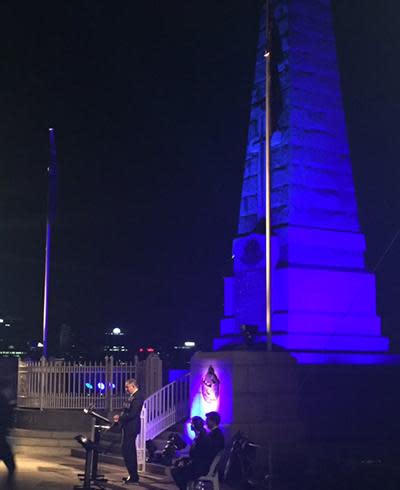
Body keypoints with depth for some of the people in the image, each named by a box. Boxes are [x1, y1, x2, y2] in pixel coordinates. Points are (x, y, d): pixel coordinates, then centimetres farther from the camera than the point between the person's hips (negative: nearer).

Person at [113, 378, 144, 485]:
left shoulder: (137, 397, -17)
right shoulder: (133, 396, 14)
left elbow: (132, 414, -23)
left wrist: (120, 418, -17)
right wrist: (120, 417, 4)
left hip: (131, 427, -10)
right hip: (128, 427, 10)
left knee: (127, 451, -8)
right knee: (130, 451, 16)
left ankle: (134, 478, -3)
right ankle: (133, 476, 26)